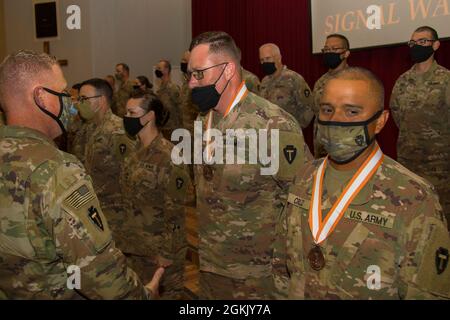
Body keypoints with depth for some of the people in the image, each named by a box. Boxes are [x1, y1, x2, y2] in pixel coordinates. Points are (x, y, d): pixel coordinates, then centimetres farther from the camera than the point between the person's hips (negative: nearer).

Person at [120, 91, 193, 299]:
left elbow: (175, 212, -18)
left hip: (160, 249, -7)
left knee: (167, 291, 9)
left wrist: (166, 255, -17)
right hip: (134, 248, 8)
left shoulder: (169, 157, -19)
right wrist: (127, 240, 14)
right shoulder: (134, 154, 5)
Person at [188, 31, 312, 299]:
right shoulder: (203, 121, 4)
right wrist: (206, 249, 13)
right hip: (210, 267, 6)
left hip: (259, 276, -6)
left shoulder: (275, 125, -19)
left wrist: (287, 268, -11)